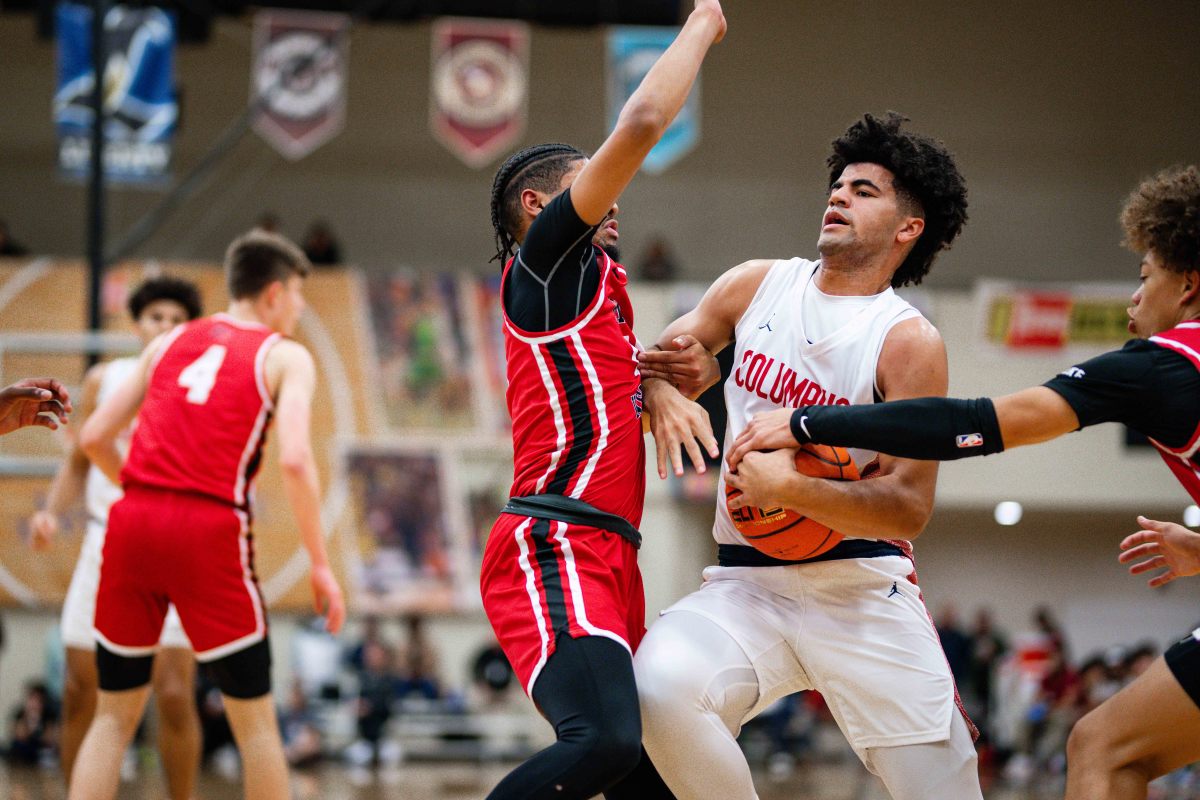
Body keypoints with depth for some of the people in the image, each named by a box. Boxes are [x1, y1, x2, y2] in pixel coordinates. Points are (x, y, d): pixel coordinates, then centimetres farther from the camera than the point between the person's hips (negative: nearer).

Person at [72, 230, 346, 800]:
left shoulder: (170, 343, 21)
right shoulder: (286, 357, 7)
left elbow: (94, 437, 17)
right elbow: (294, 460, -9)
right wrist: (320, 565, -3)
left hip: (133, 519, 4)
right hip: (211, 530, -4)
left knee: (114, 715, 12)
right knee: (254, 719, 8)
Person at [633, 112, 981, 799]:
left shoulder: (909, 342, -5)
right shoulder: (757, 285, 9)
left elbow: (911, 508, -12)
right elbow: (661, 363, 21)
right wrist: (674, 380, -4)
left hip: (863, 589, -2)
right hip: (748, 583, 3)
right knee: (660, 685, -29)